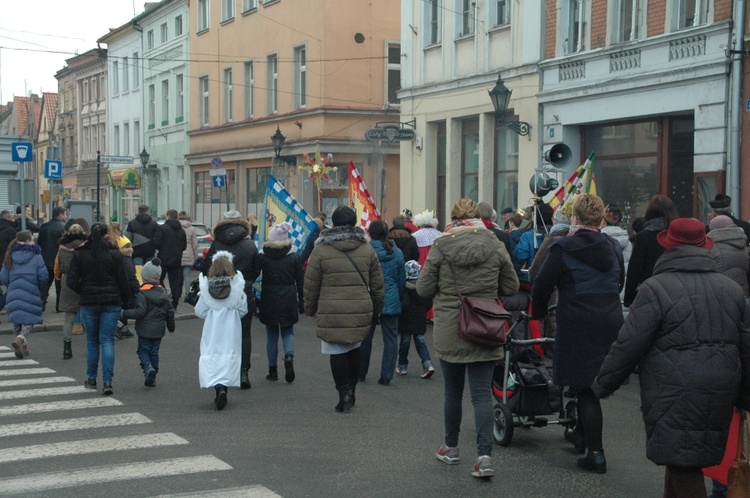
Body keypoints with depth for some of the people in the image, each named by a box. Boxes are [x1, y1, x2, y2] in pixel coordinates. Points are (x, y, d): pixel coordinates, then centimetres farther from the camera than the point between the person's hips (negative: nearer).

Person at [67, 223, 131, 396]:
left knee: (92, 341, 14)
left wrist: (83, 293, 12)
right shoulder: (114, 254, -4)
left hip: (88, 302, 1)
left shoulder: (79, 254, -2)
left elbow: (72, 281, -4)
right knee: (107, 341, 1)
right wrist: (124, 302, 8)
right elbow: (123, 282, -3)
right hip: (111, 303, -1)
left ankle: (91, 378, 20)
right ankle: (107, 380, -9)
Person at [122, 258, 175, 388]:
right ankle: (152, 378, 13)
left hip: (145, 330, -5)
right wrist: (171, 326, 22)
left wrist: (124, 313, -14)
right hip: (159, 329, 5)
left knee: (143, 350, 7)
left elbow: (140, 311, -20)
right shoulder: (163, 292, 8)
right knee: (154, 352, 12)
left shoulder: (142, 293, -13)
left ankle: (148, 367, -19)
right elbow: (170, 311, 12)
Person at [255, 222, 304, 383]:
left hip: (269, 300, -1)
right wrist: (301, 301, 9)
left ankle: (273, 370, 12)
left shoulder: (262, 257, -6)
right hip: (288, 301, 1)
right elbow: (300, 281, 1)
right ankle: (289, 356, -15)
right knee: (288, 332, 14)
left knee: (271, 335, 10)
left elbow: (252, 277, -3)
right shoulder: (294, 257, -2)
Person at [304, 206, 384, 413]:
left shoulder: (320, 250, -3)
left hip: (332, 312, -3)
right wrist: (377, 307, 22)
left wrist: (310, 308, 14)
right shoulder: (367, 249, 6)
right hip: (360, 310, 3)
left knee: (337, 352, 4)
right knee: (354, 349, 18)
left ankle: (344, 393, 1)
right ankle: (351, 390, 24)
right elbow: (377, 283, 11)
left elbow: (311, 285, 1)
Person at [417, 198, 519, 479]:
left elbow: (423, 289, -5)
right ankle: (485, 456, -9)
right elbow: (511, 288, 4)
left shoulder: (440, 247, -6)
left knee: (453, 392, 16)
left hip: (448, 329, 0)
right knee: (482, 393, 1)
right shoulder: (496, 246, -2)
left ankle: (450, 448, 29)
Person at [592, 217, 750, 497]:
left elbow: (628, 345, -10)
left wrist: (603, 385, 2)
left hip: (675, 397, -6)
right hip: (719, 397, 6)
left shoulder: (655, 289, -10)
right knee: (690, 460, 18)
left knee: (682, 465, -4)